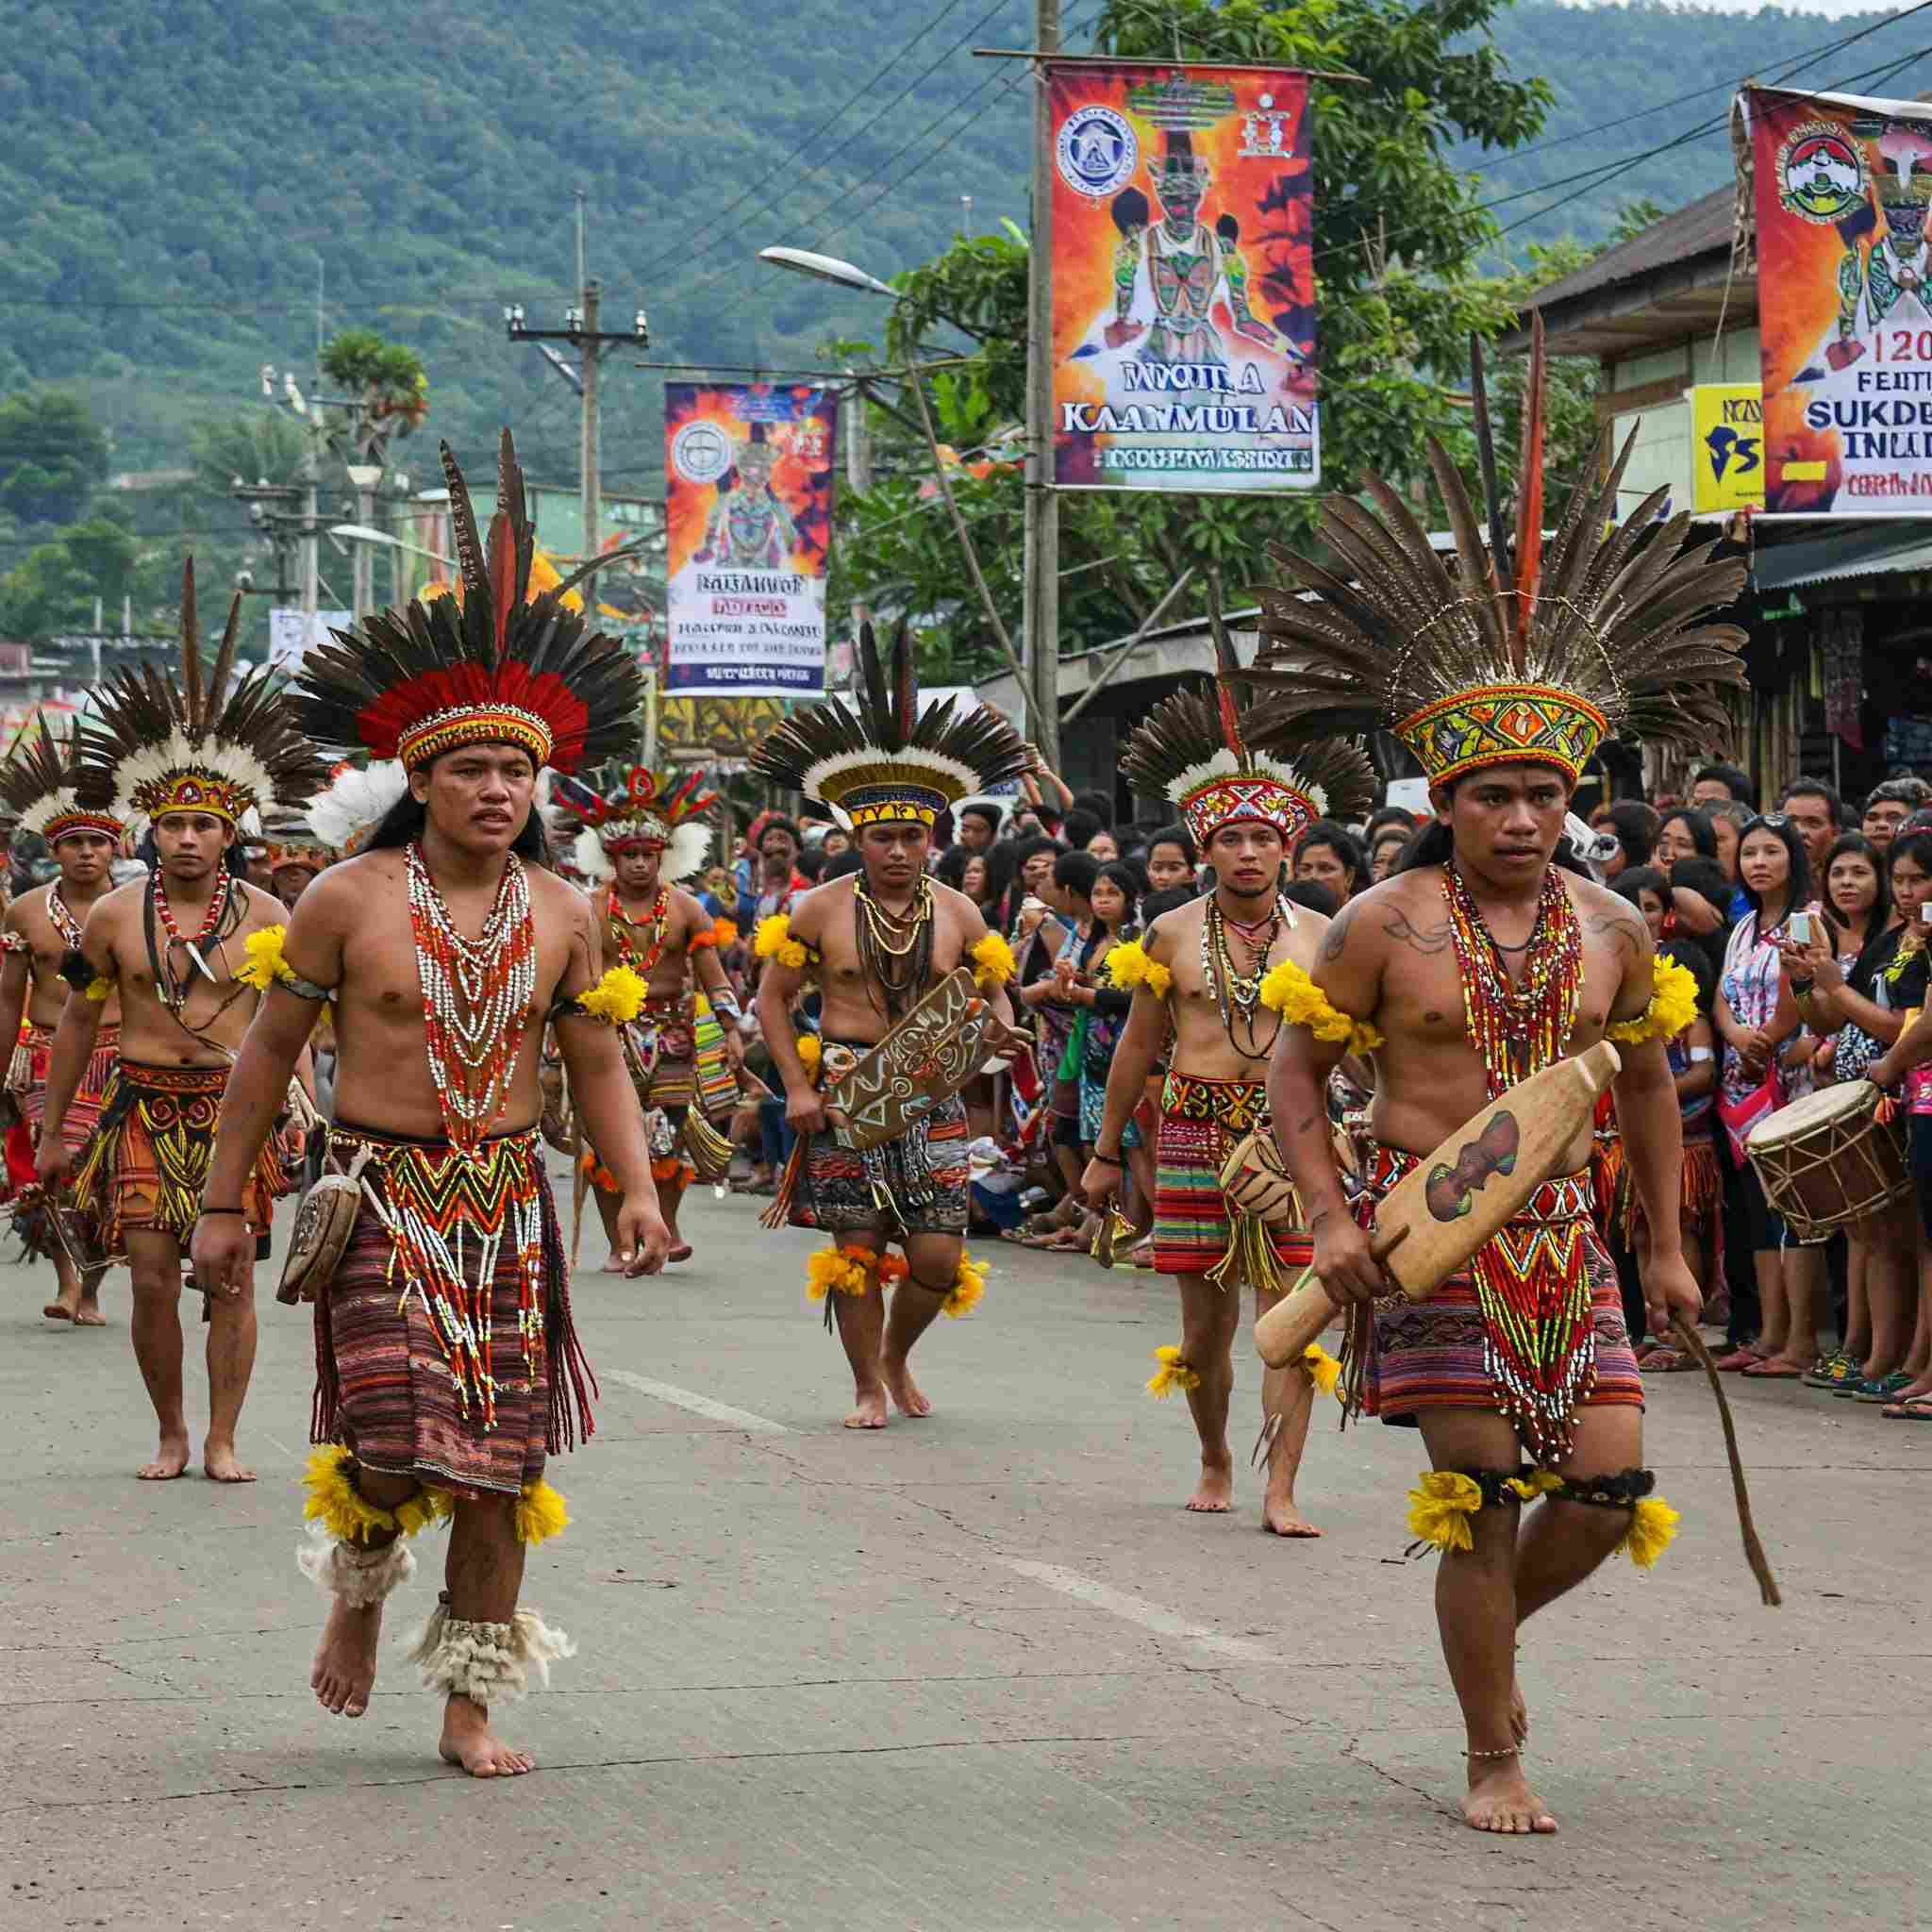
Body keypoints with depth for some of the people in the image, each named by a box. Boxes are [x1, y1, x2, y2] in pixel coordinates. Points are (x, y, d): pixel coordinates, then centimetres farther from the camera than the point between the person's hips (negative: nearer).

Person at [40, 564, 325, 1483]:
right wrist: (51, 1131, 13)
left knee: (231, 1276, -3)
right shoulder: (115, 915, 3)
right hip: (142, 1107, 1)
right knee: (152, 1280, -1)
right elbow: (79, 1021, 11)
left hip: (236, 1106, -1)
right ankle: (170, 1433, 13)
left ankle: (221, 1438, 7)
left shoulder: (265, 915, 1)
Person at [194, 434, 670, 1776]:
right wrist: (223, 1208, 5)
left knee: (502, 1462, 2)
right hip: (380, 1196, -3)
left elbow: (599, 1065, 10)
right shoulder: (350, 900, -4)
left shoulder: (561, 913, 4)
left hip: (509, 1202, 3)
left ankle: (473, 1703, 15)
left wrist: (640, 1193, -5)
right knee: (393, 1442, -16)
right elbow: (270, 1052, 4)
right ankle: (360, 1586, 20)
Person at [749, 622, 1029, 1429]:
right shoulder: (822, 910, -2)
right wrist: (797, 1086, -5)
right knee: (857, 1248, 0)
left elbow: (993, 998, 13)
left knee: (938, 1258, -2)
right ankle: (868, 1387, 16)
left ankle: (896, 1356, 26)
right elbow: (772, 998, 4)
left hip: (931, 1096, 2)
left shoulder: (957, 915, 5)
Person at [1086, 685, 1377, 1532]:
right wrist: (1106, 1153, 17)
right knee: (1206, 1318, 7)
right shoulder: (1172, 935, 5)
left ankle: (1280, 1491, -7)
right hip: (1195, 1132, 1)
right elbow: (1138, 1047, 14)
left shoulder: (1320, 938, 4)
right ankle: (1214, 1461, 29)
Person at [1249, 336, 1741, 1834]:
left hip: (1564, 1235, 4)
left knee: (1611, 1484, -4)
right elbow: (1295, 1070, 0)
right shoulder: (1386, 926, -6)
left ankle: (1490, 1623, 27)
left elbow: (1647, 1083, 17)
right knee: (1480, 1493, -3)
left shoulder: (1611, 933, 5)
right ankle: (1495, 1757, 10)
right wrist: (1331, 1218, -12)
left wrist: (1668, 1246, 18)